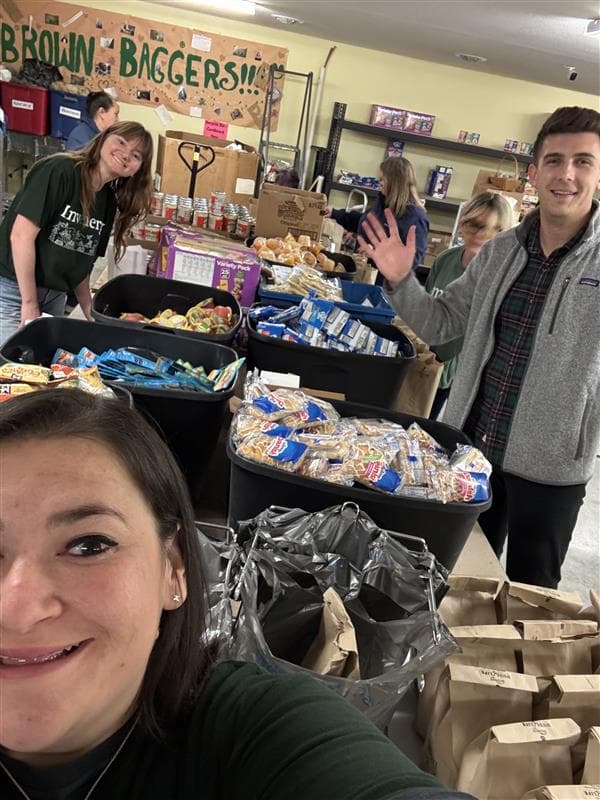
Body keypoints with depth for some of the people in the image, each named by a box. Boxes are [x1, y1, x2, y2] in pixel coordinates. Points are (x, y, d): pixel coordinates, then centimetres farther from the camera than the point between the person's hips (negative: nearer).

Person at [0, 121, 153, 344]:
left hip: (56, 296, 7)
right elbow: (21, 235, -20)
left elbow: (83, 259, 10)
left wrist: (89, 310, 2)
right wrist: (29, 303, -18)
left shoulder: (110, 202, 4)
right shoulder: (60, 170, -16)